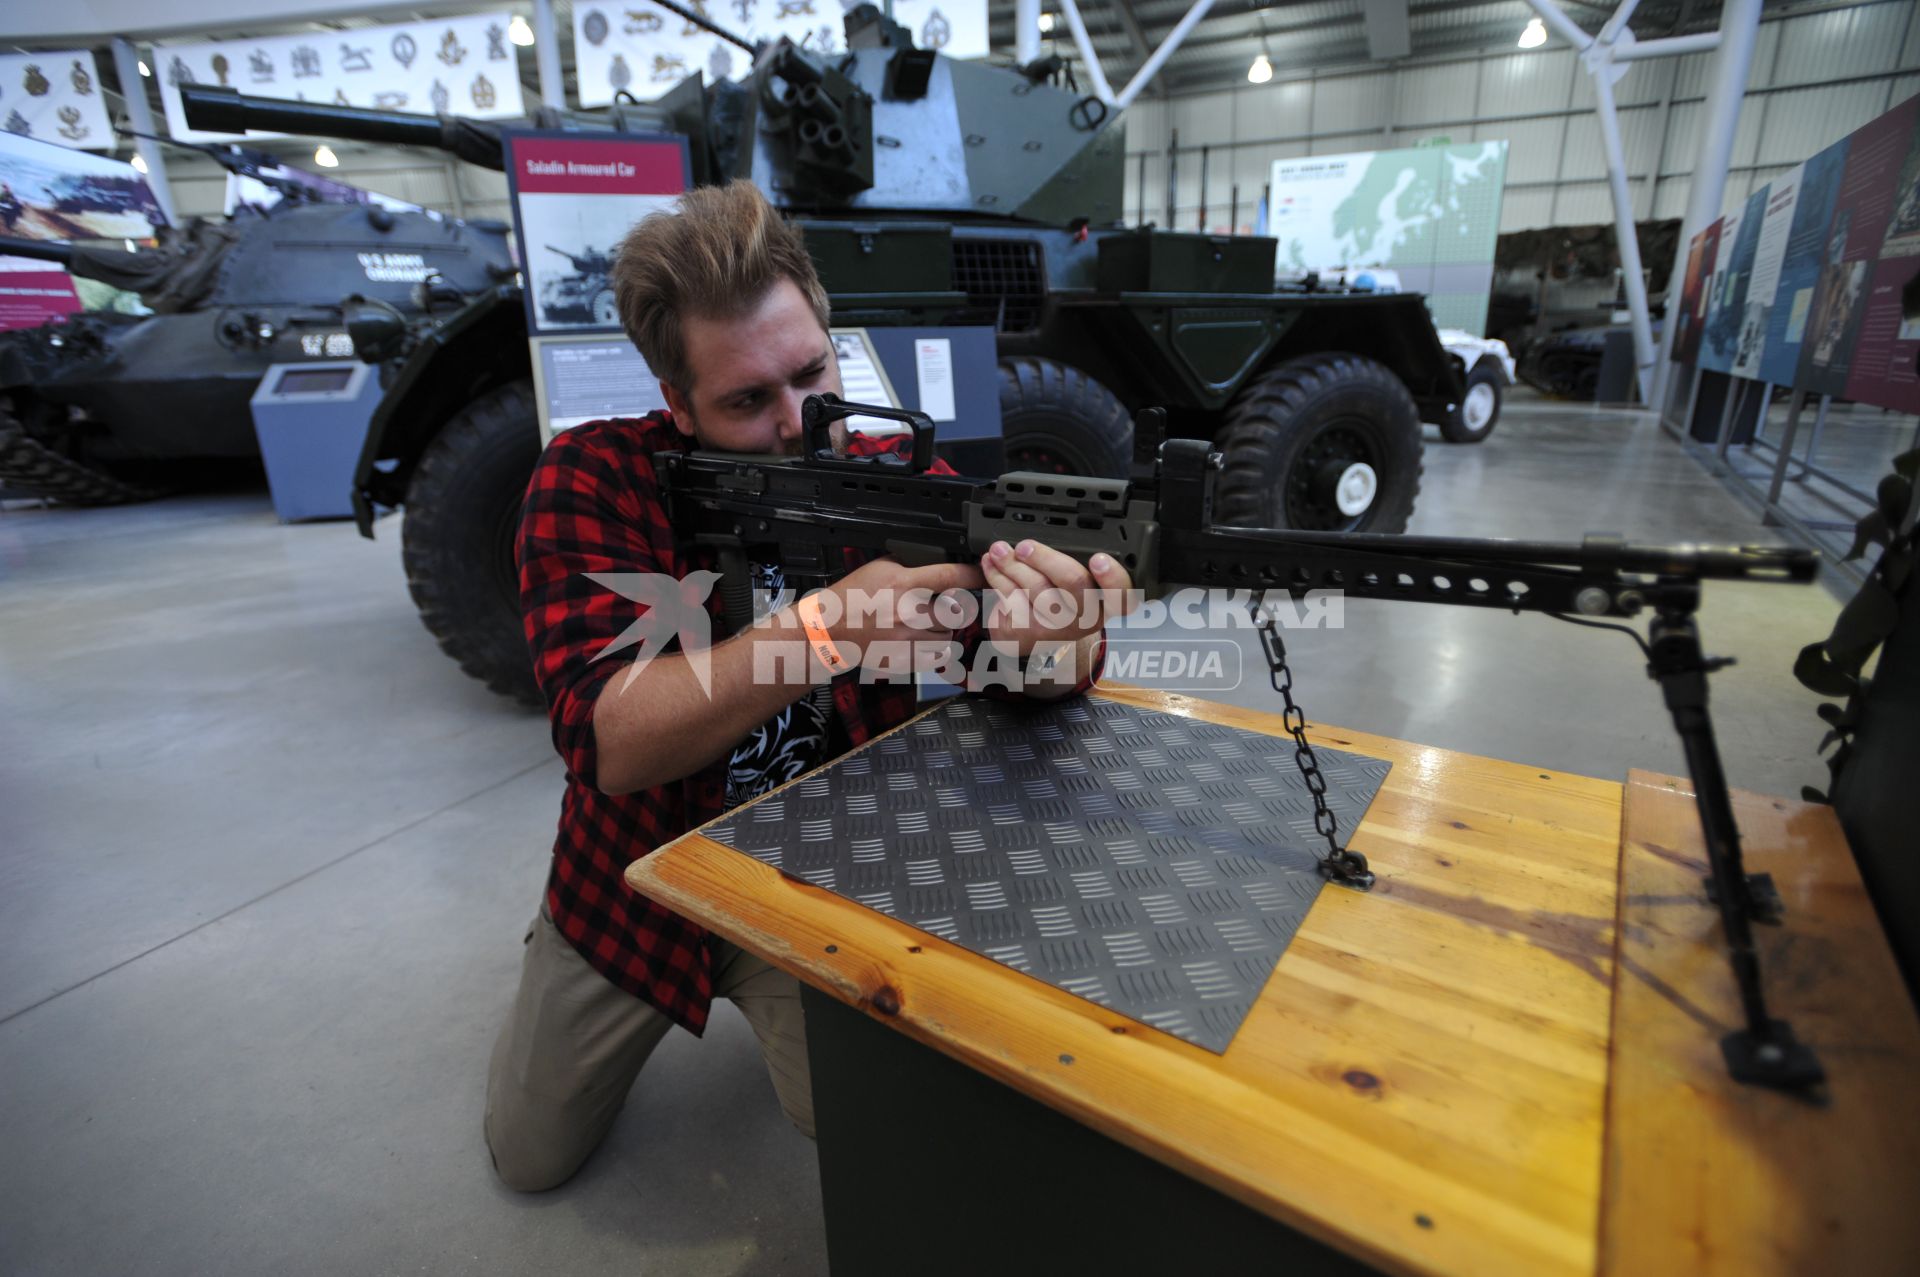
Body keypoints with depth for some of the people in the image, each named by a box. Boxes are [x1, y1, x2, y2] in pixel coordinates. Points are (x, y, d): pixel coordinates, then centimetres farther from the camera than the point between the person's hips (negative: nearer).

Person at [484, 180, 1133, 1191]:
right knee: (530, 1155, 16)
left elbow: (1057, 677, -22)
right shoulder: (592, 481, -19)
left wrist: (1053, 644, -48)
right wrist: (825, 626, -43)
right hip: (638, 879, 1)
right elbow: (606, 742, -30)